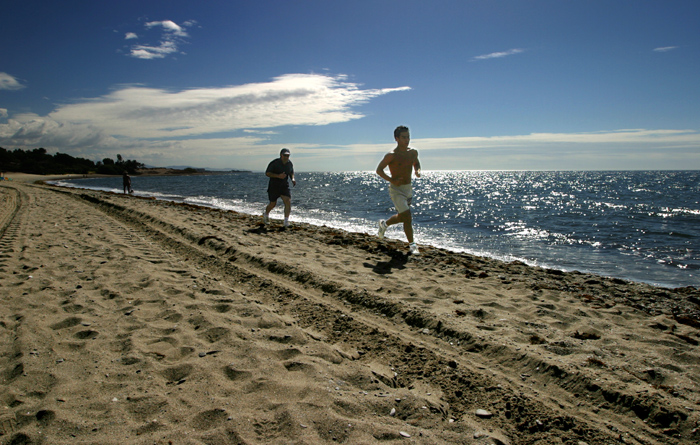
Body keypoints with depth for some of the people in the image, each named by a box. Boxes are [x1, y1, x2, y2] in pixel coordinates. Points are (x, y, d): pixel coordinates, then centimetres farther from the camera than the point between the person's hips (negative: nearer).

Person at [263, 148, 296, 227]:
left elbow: (291, 172, 20)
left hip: (285, 186, 3)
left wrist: (292, 179, -2)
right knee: (273, 204, 10)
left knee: (288, 202, -17)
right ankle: (266, 214, 42)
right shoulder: (275, 163, -14)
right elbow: (267, 173, -14)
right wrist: (278, 176, -27)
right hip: (274, 187, -3)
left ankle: (286, 221, -14)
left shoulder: (290, 164, 1)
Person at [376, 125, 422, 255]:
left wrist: (418, 171, 0)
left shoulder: (413, 153, 4)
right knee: (407, 217, -13)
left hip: (408, 189, 7)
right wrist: (392, 180, -21)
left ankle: (384, 224, 46)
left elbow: (416, 163, 23)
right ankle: (412, 245, -1)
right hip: (396, 190, -7)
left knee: (402, 217, 19)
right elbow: (379, 170, -9)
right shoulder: (391, 155, -14)